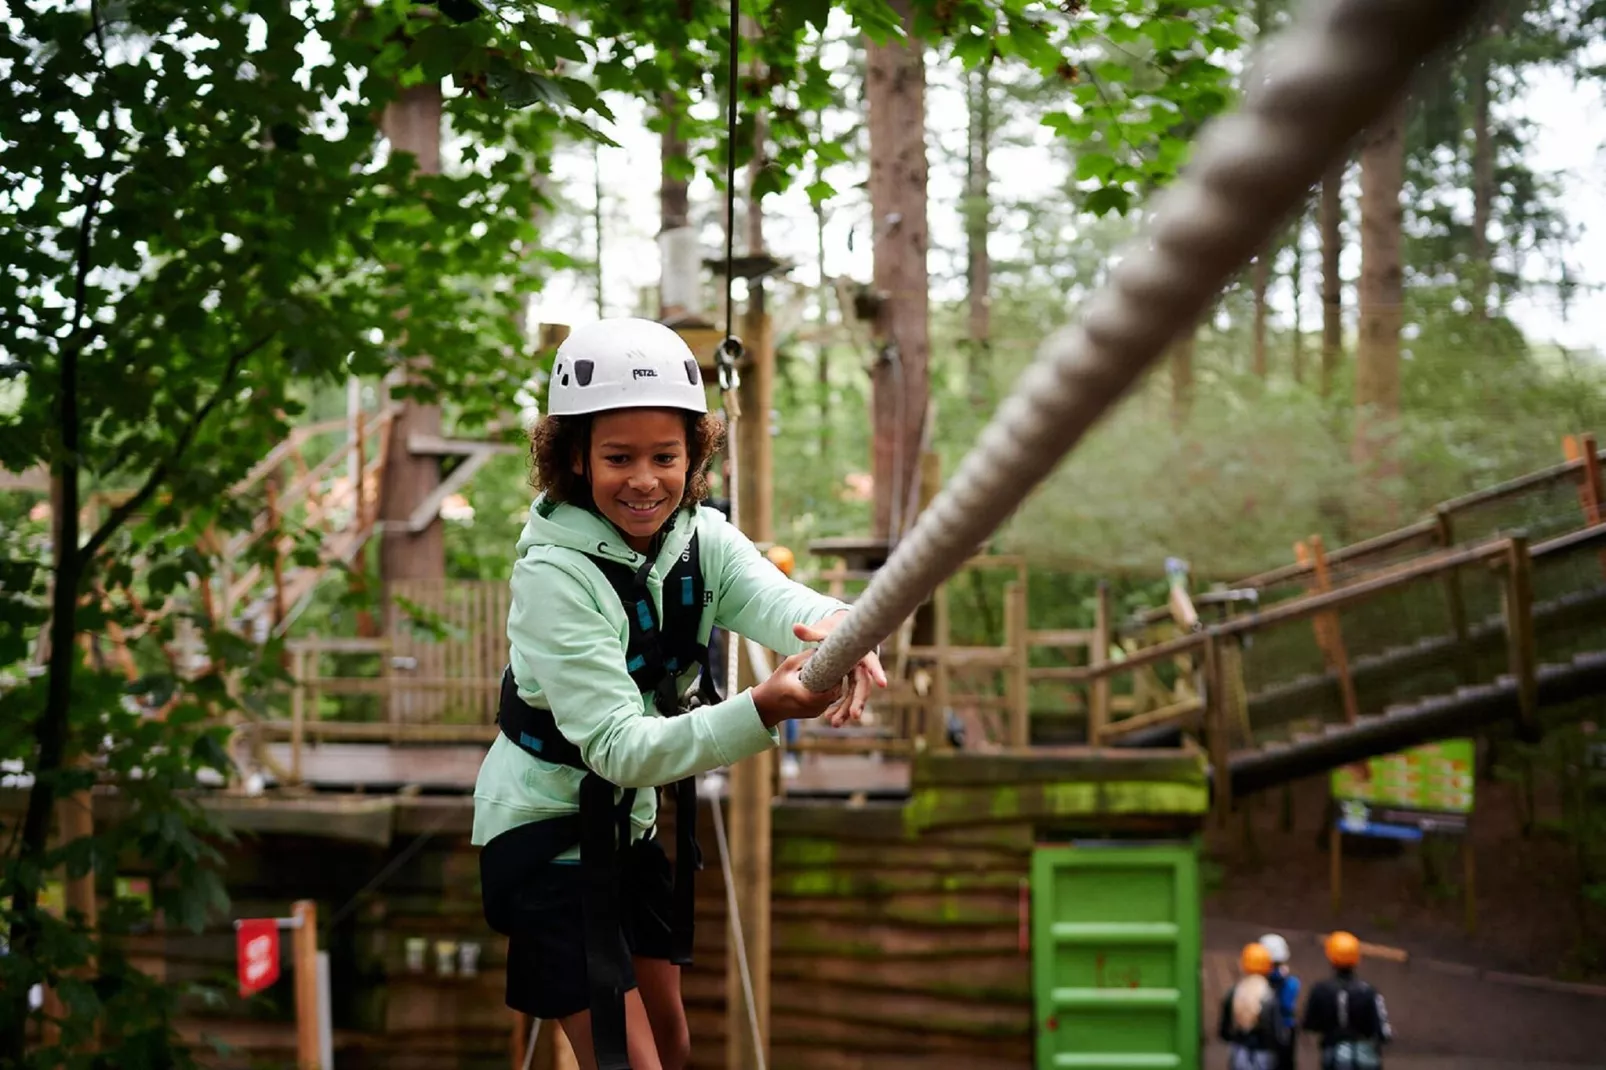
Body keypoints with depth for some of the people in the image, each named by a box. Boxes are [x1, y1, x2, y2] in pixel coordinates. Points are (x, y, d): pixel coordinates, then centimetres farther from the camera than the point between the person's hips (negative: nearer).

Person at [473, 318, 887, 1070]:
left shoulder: (704, 538, -8)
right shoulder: (554, 573, -25)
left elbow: (775, 598, -30)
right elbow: (617, 745, -31)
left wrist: (836, 627, -56)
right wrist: (762, 711, -47)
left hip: (628, 823, 7)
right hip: (546, 829, -7)